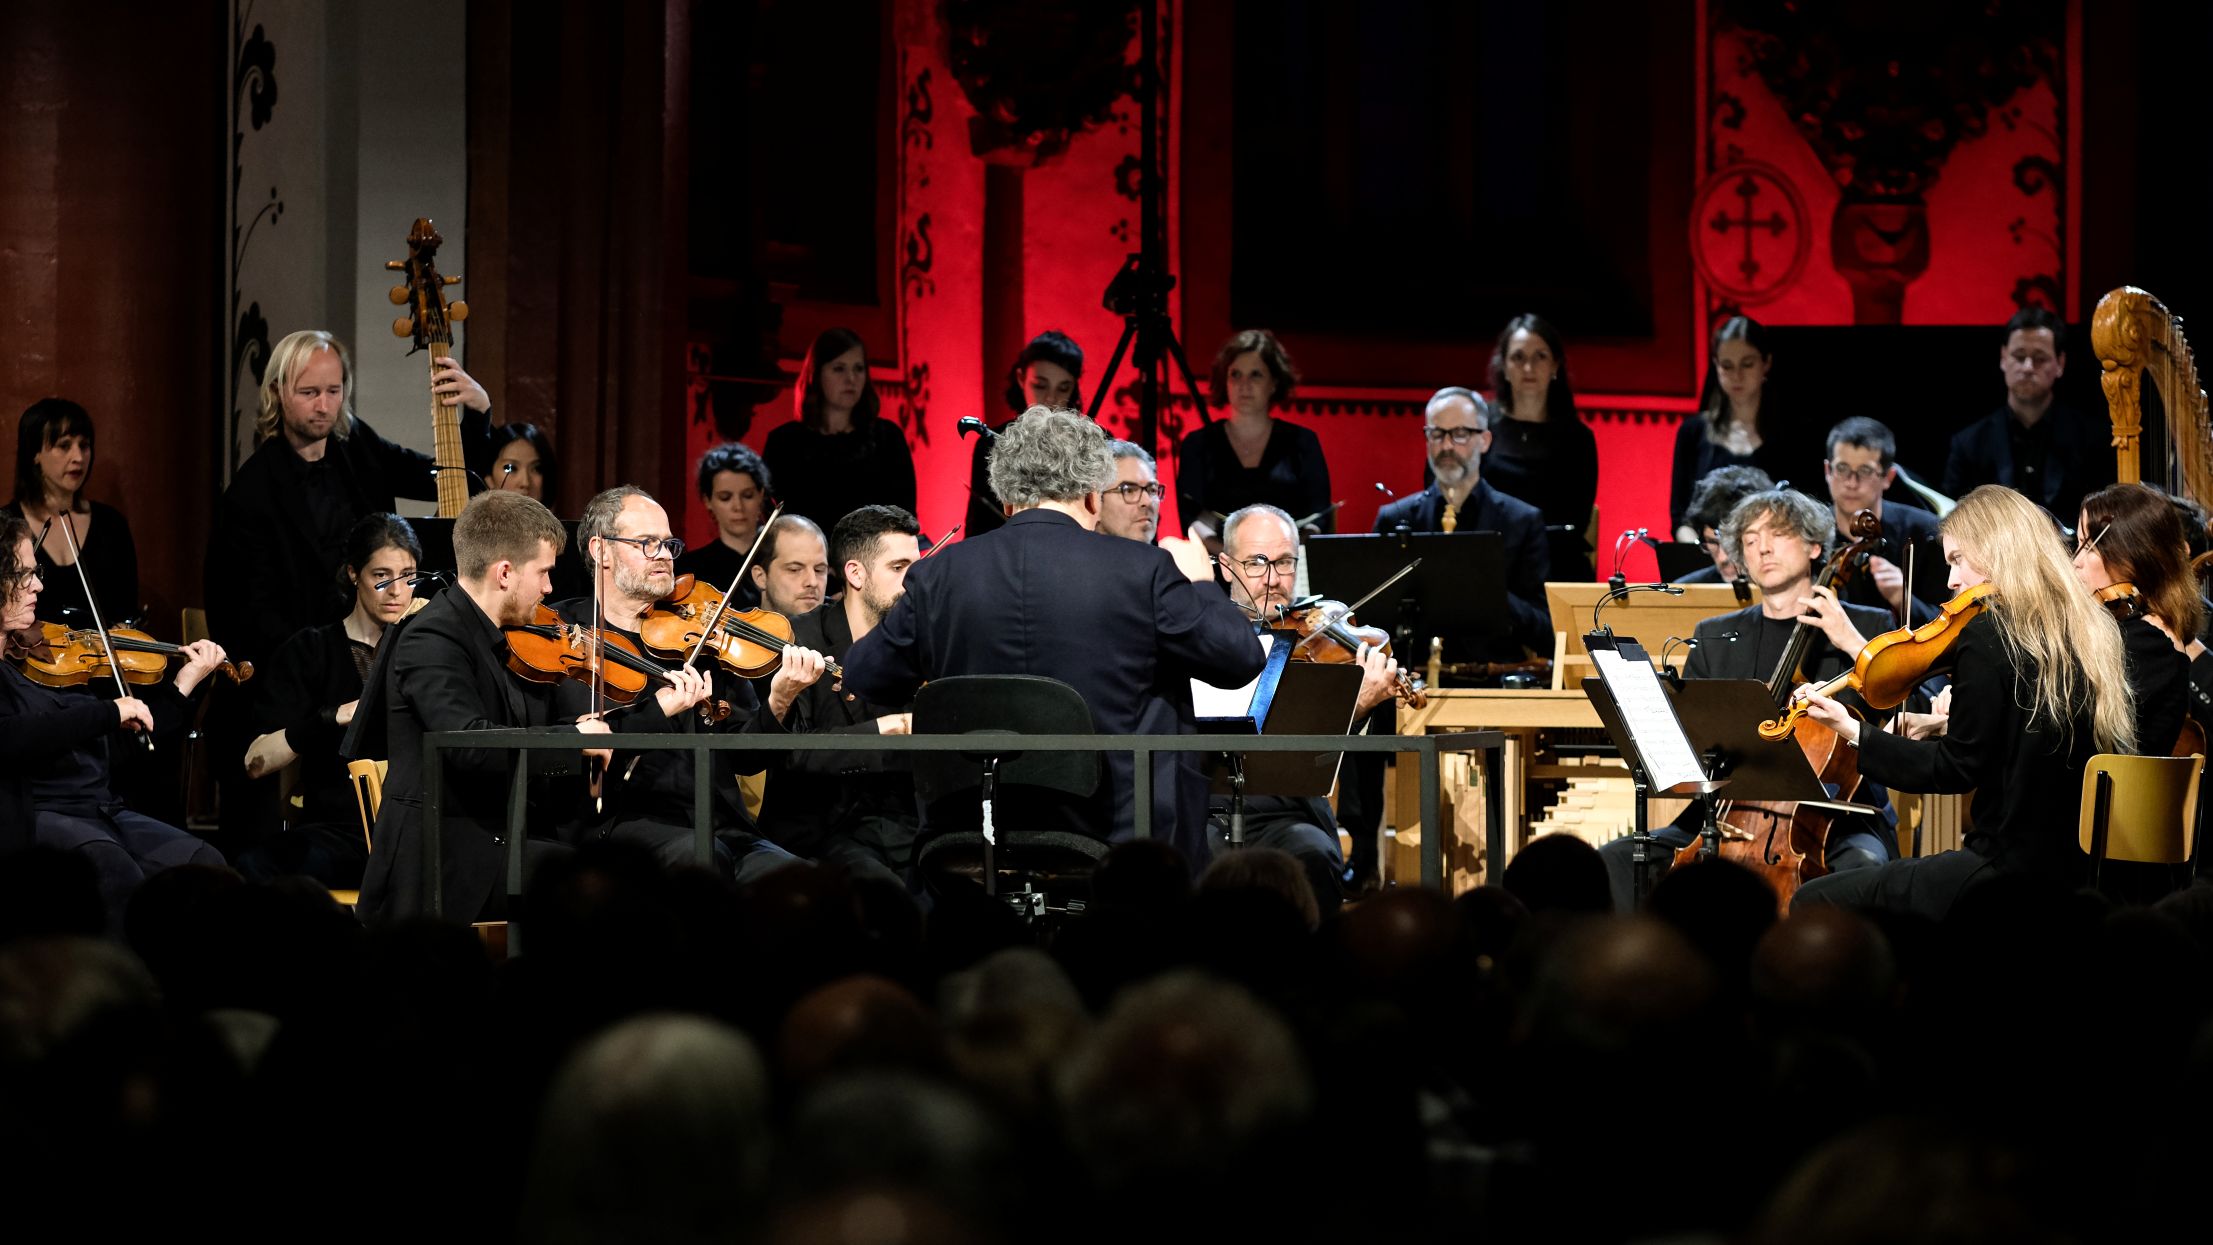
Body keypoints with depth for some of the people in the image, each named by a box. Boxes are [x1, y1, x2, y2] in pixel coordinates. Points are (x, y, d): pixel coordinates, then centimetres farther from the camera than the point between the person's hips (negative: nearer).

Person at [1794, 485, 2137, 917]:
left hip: (2014, 872, -9)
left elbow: (1955, 769, -12)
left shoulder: (1988, 636, -13)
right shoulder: (2092, 634, 9)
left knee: (1814, 902, 0)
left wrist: (1853, 732, -7)